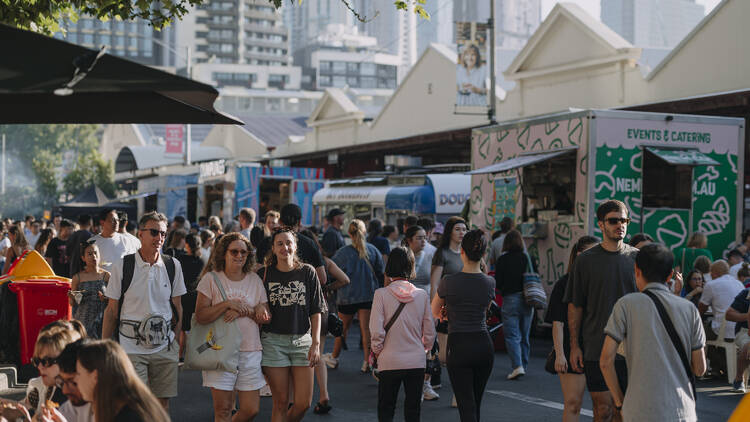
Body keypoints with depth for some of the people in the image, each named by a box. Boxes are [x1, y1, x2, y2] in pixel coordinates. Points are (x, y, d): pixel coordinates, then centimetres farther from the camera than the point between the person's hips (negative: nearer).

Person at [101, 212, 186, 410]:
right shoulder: (122, 266, -4)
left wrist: (176, 339, 9)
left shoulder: (173, 265, 4)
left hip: (164, 346, 3)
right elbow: (112, 310, 1)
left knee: (162, 402, 6)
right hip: (131, 347, -3)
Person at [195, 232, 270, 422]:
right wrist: (227, 304, -18)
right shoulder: (211, 278, 0)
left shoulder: (254, 280, 10)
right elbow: (200, 316, -9)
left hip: (250, 351, 3)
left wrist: (245, 311, -11)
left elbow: (266, 318, 6)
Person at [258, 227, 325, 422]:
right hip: (273, 341, -1)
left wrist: (316, 343, -2)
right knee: (281, 403, 0)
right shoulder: (264, 274, 3)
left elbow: (316, 312, 4)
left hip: (302, 340, 1)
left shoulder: (307, 272, 4)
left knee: (304, 403, -1)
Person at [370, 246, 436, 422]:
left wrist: (376, 350, 5)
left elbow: (376, 333, -13)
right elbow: (430, 332, 3)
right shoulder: (422, 295, -3)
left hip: (390, 361, -2)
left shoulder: (381, 294, -10)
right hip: (416, 361, 2)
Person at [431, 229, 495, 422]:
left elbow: (434, 312, 6)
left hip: (459, 347, -4)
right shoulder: (489, 282, -1)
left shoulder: (449, 281, -11)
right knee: (476, 403, 18)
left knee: (467, 407, -3)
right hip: (484, 346, 4)